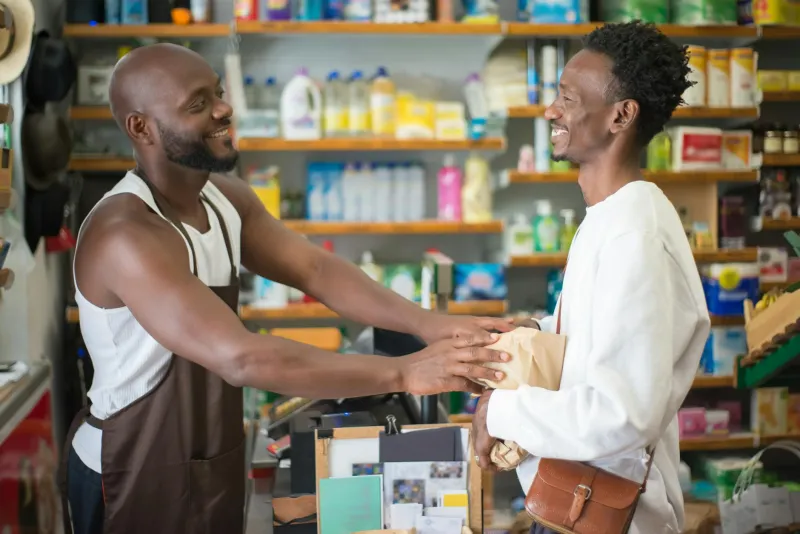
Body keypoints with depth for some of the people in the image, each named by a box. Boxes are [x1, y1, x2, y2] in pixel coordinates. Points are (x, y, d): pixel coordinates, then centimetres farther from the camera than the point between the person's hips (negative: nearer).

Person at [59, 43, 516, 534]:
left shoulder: (226, 198, 0)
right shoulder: (125, 235, -29)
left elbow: (313, 269, -8)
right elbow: (241, 358, -38)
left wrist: (428, 324, -23)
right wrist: (405, 373, -37)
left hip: (211, 459, 7)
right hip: (135, 474, -7)